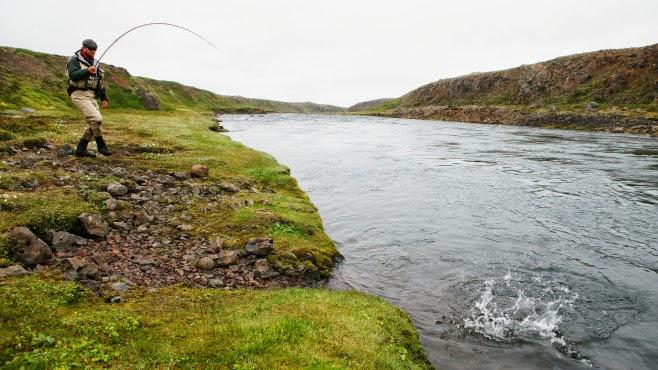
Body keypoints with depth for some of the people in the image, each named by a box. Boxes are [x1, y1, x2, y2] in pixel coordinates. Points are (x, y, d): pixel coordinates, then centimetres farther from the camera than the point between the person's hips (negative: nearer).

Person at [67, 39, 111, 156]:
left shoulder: (94, 63, 18)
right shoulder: (74, 61, -3)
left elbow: (100, 82, 21)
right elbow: (73, 76, -20)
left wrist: (104, 98, 16)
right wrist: (87, 71, -34)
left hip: (91, 96, 8)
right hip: (79, 94, -8)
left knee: (93, 124, 4)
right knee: (96, 119, -22)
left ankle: (81, 149, 12)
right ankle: (101, 146, -9)